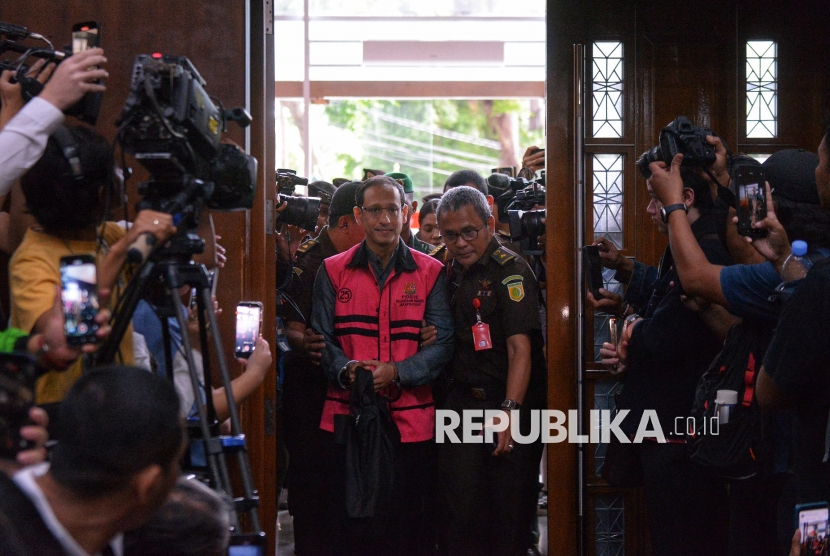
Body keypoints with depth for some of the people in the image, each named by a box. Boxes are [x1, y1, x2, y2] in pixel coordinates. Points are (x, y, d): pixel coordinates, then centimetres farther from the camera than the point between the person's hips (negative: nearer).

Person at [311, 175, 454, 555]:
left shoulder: (430, 273, 5)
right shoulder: (333, 272, 8)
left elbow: (443, 342, -2)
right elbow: (321, 338, 5)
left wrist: (395, 371, -17)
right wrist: (346, 369, -16)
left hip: (411, 420, -1)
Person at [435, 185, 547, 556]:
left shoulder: (511, 271, -11)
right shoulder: (451, 274, 12)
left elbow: (520, 346, -20)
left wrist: (510, 410, -27)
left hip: (513, 402, -6)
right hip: (463, 401, 6)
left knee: (510, 508, -2)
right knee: (461, 507, 4)